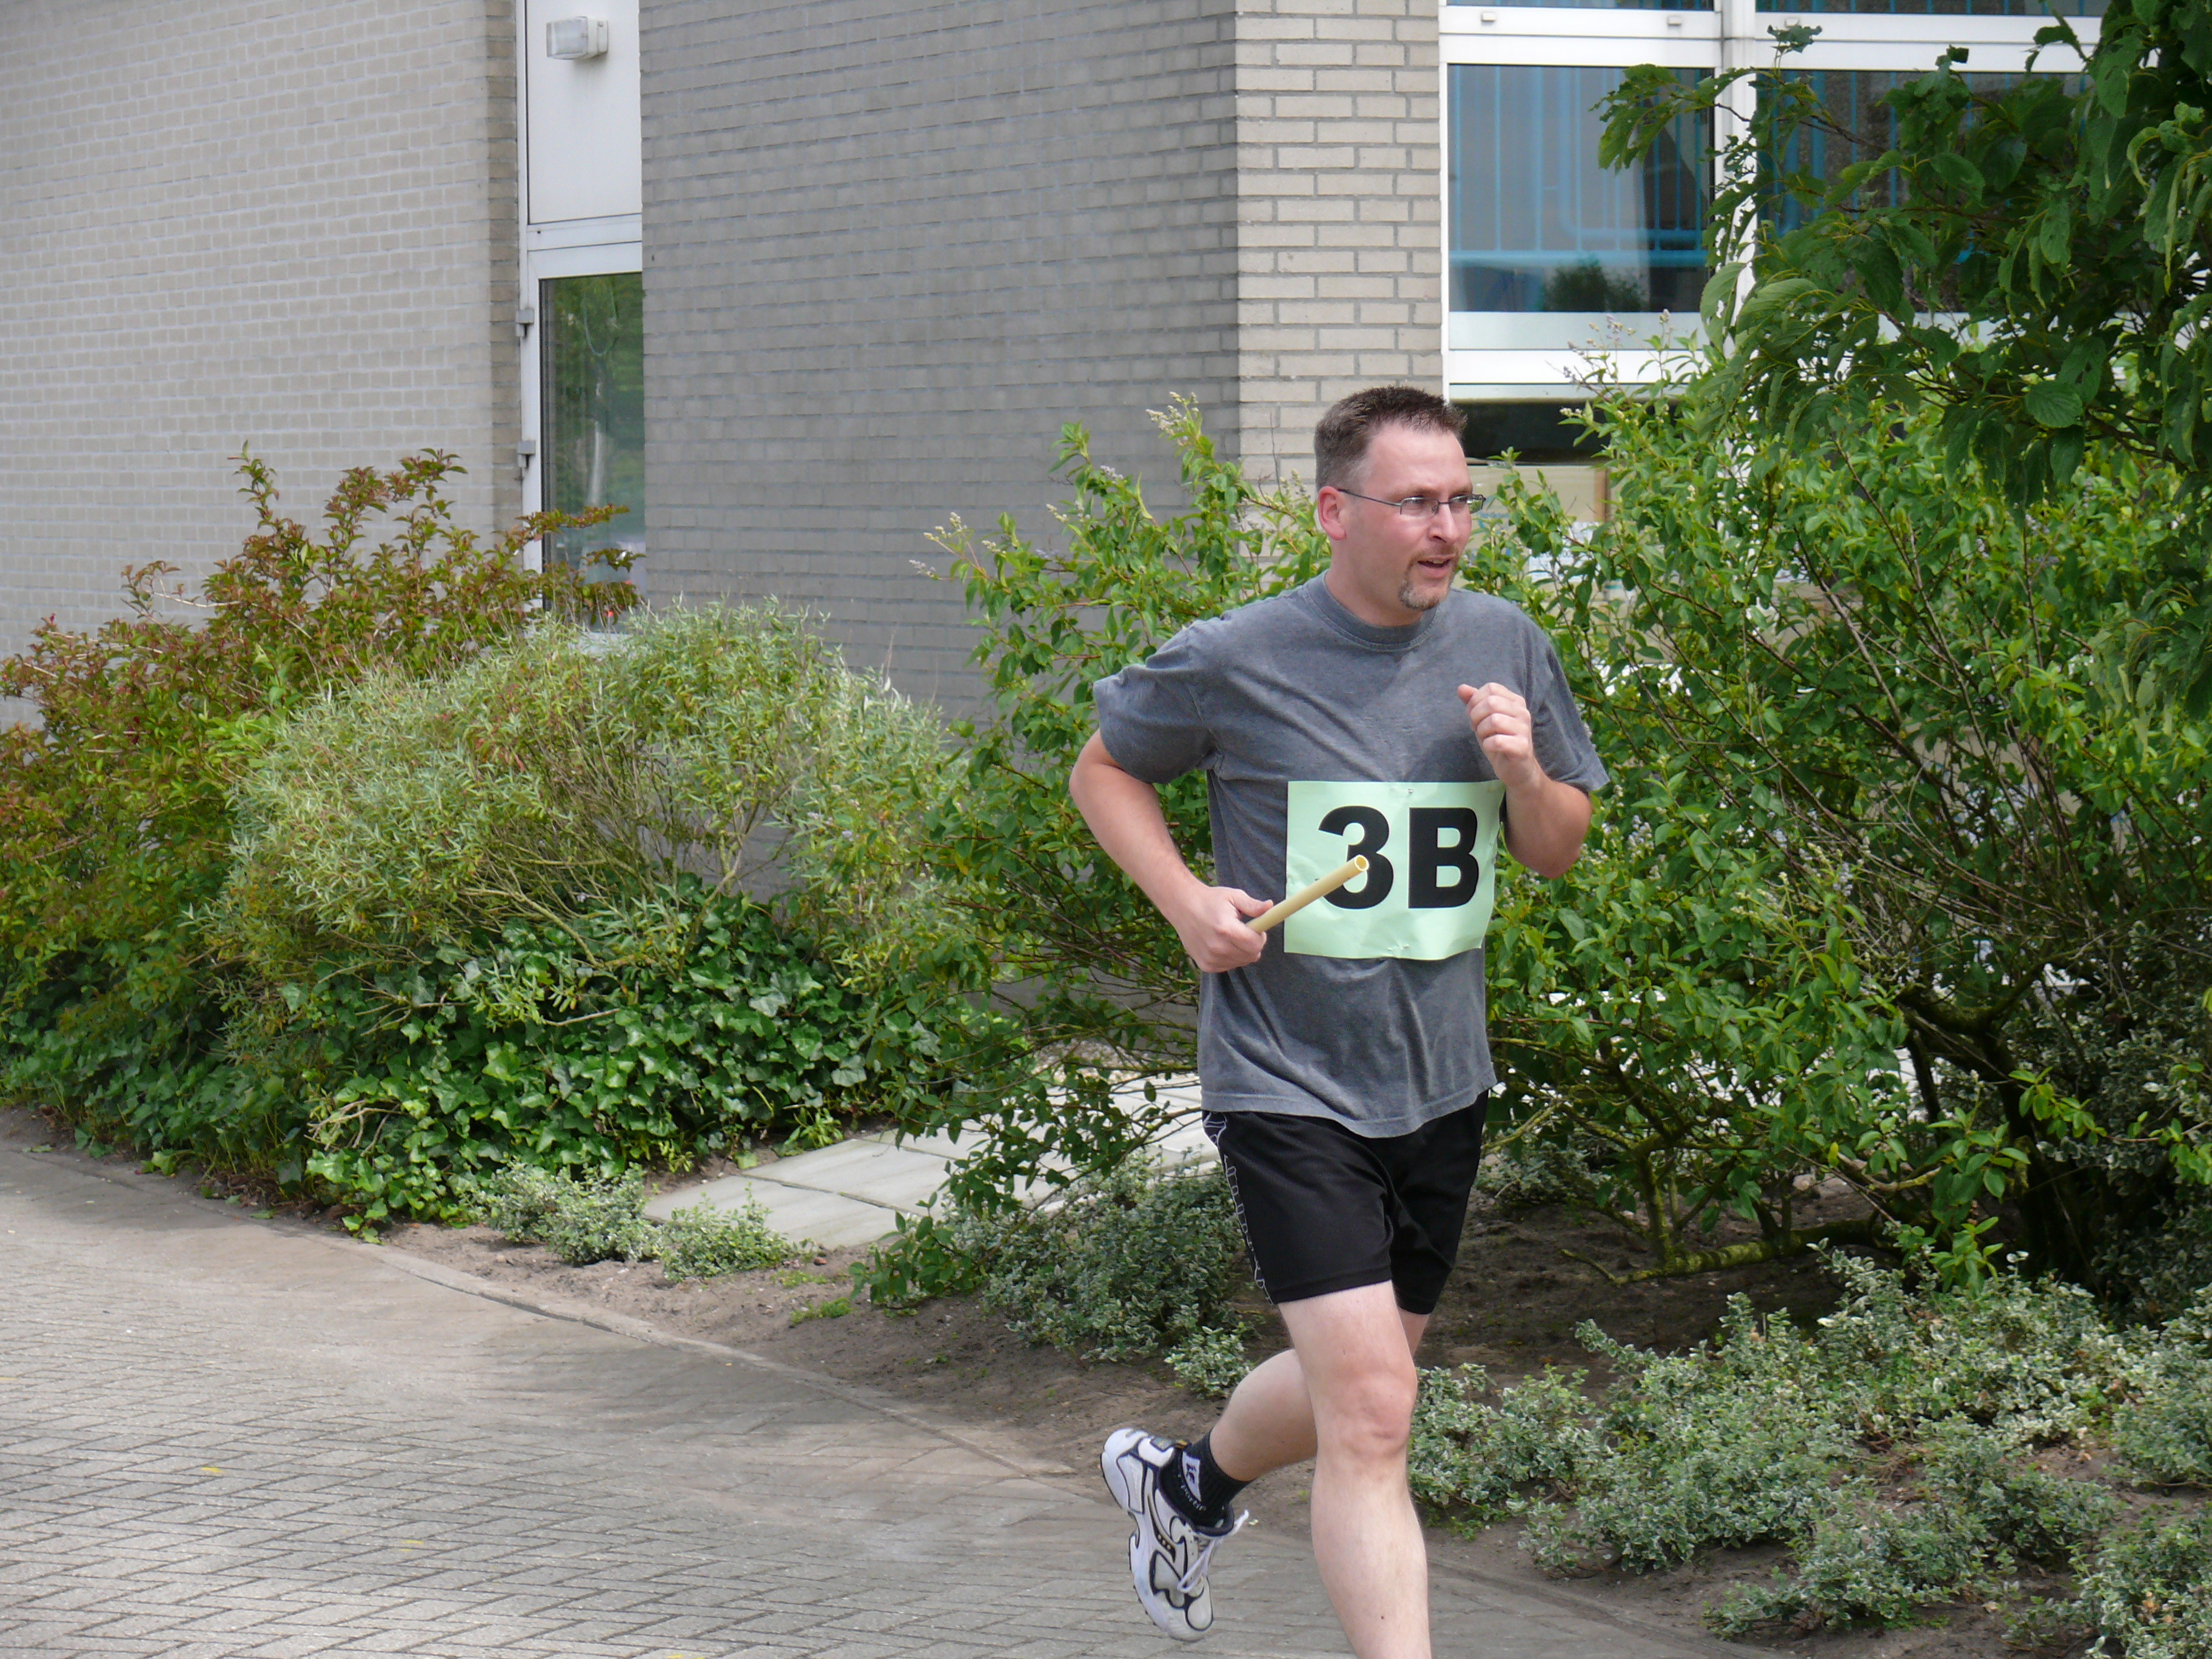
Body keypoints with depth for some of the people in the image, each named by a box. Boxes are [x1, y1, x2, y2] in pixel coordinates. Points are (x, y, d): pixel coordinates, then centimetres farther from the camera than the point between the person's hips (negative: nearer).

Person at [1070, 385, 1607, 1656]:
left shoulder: (1505, 647, 2)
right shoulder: (1233, 663, -11)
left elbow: (1560, 852, 11)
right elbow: (1107, 770, 6)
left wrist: (1523, 773, -11)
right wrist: (1187, 899, -10)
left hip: (1439, 1080, 6)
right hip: (1287, 1080, -5)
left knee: (1359, 1380, 21)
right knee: (1371, 1412, -15)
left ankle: (1189, 1482, 50)